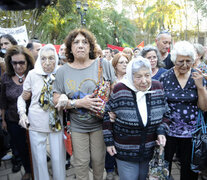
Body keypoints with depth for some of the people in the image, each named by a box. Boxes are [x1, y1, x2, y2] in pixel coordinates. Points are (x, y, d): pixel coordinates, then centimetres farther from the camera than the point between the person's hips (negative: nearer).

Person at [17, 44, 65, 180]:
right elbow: (22, 97, 7)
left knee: (58, 158, 10)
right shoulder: (32, 74, -4)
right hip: (36, 123, 0)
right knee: (39, 159, 11)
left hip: (57, 122, 0)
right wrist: (22, 113, -6)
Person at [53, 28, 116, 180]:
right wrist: (78, 103, -19)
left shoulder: (104, 65, -7)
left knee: (99, 160, 16)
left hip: (100, 124, 0)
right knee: (81, 163, 14)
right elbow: (57, 100, -4)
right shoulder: (63, 71, -4)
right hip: (77, 127, 0)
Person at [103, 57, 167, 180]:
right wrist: (109, 141, -4)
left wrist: (161, 132, -7)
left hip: (151, 151, 4)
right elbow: (108, 116, -6)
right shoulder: (120, 90, -18)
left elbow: (164, 114, 7)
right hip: (125, 151, -3)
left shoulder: (158, 88, -7)